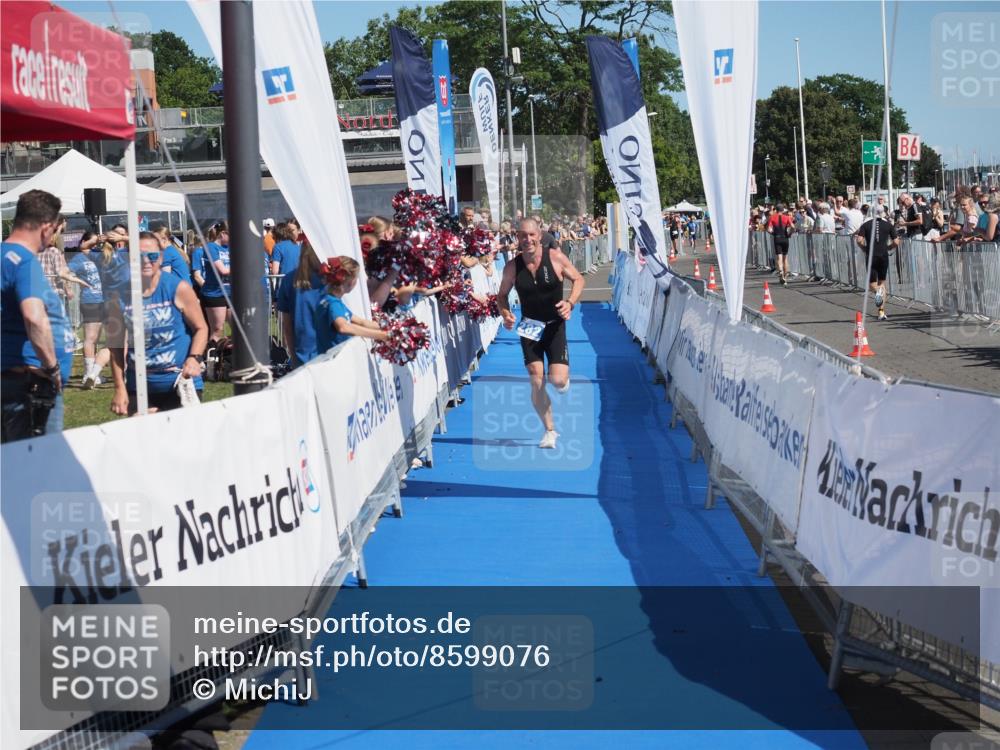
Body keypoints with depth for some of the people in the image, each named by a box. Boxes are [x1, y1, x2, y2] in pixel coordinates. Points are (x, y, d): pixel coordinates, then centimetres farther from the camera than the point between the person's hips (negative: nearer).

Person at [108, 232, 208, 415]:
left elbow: (201, 328, 1)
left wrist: (195, 358, -17)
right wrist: (119, 388, 4)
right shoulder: (120, 296, 0)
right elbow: (116, 345, 7)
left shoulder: (178, 288, -6)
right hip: (139, 387, 2)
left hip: (179, 384, -2)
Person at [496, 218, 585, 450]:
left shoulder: (555, 257, -11)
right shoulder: (512, 267, -6)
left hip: (555, 326, -1)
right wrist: (505, 313, -13)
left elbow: (579, 279, 2)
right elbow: (502, 295, 8)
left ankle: (563, 378, 28)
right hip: (529, 328, 1)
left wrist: (570, 302, -15)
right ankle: (549, 430, 12)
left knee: (558, 380, -13)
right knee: (536, 381, -5)